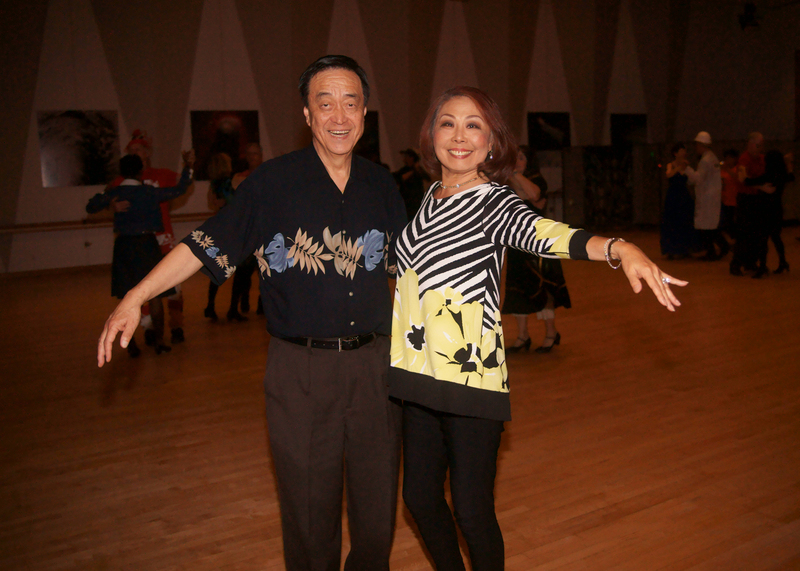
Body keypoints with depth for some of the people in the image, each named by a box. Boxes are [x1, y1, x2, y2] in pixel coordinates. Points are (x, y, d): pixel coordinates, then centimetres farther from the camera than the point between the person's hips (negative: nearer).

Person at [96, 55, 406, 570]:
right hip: (300, 369, -3)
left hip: (374, 361, 3)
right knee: (309, 507, 8)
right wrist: (136, 298, -14)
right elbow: (208, 244, -6)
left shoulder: (382, 185, 5)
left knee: (378, 499, 14)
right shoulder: (273, 181, -5)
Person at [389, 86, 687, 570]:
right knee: (420, 495, 15)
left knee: (472, 510, 2)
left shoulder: (496, 204, -11)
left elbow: (546, 234, -33)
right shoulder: (428, 199, 7)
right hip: (419, 370, 6)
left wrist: (620, 248, -50)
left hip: (472, 376, -6)